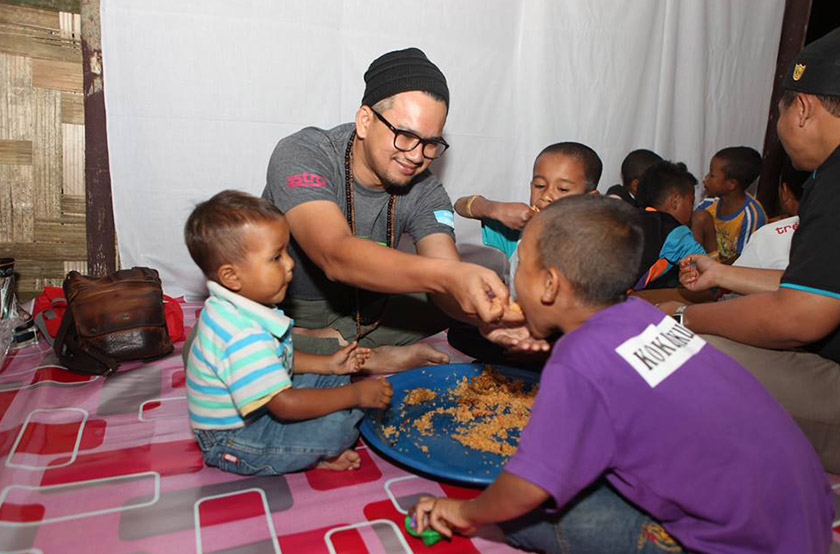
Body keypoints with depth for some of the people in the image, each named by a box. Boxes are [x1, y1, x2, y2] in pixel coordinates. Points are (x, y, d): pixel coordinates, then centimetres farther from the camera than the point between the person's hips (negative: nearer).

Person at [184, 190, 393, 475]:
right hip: (233, 444, -10)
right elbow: (285, 404, -34)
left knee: (334, 378, 12)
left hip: (254, 411, 10)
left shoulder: (244, 308, -2)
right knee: (339, 423, -26)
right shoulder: (242, 335, -34)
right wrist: (356, 395, -27)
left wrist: (328, 364, 2)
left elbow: (278, 358, 13)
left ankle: (315, 448, -2)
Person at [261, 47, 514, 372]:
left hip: (364, 316, 4)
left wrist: (491, 315, -47)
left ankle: (334, 343, -12)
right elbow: (337, 257, -41)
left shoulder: (424, 193, -11)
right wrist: (449, 274, -55)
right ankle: (373, 361, -17)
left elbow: (446, 287, -23)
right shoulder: (301, 155, -24)